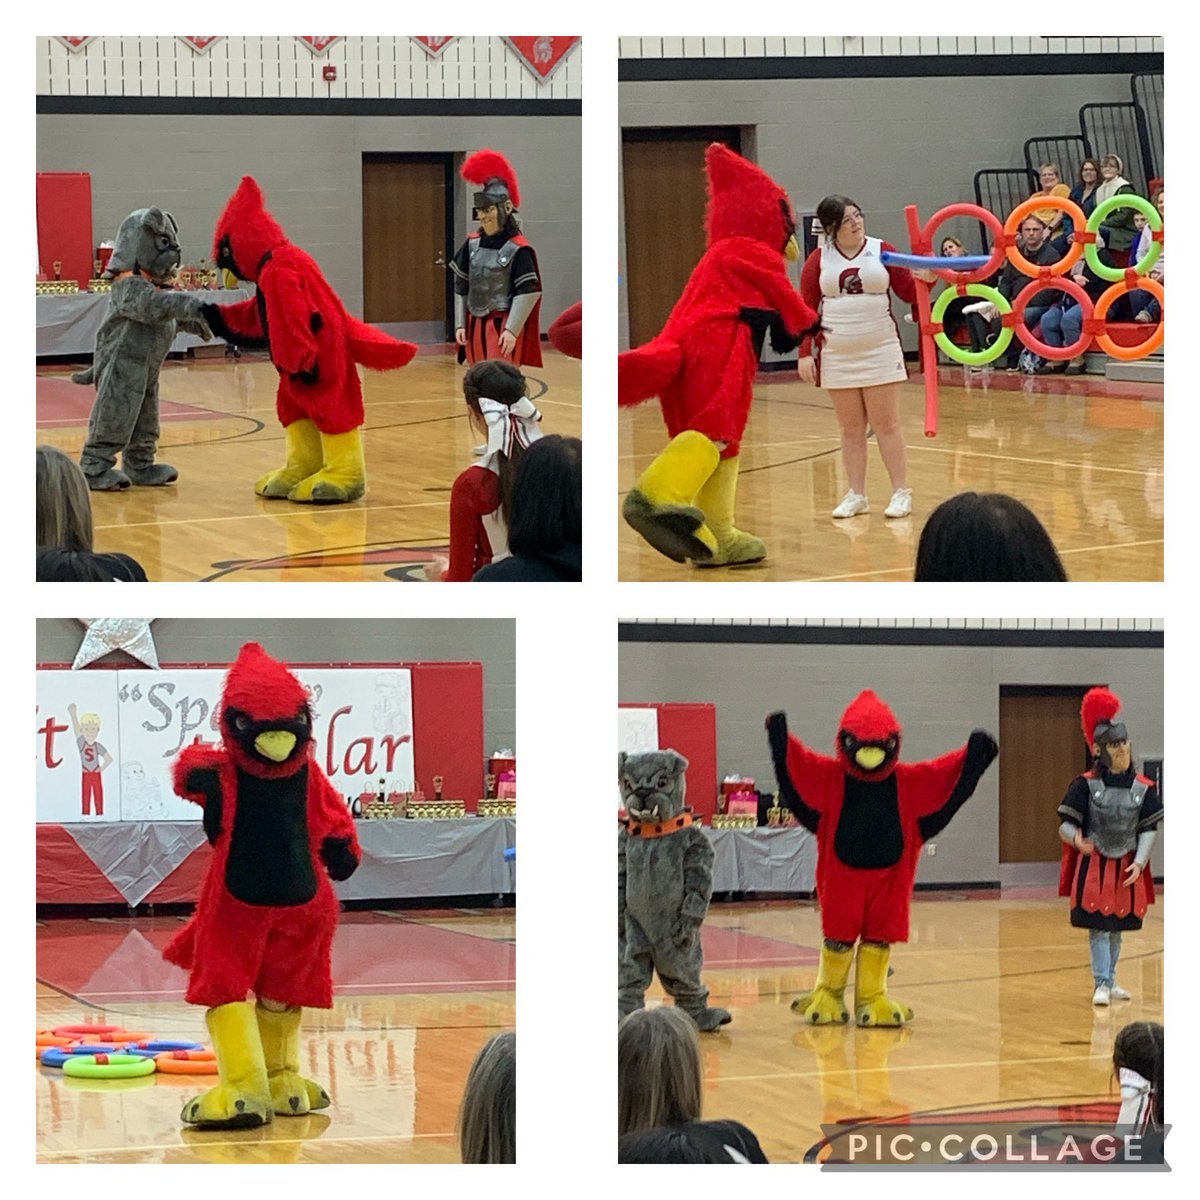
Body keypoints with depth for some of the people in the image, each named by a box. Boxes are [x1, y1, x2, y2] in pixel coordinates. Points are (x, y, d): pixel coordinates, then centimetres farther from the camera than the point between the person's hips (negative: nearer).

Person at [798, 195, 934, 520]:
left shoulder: (882, 251, 0)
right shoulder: (819, 260, 1)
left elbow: (909, 293, -1)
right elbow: (806, 308, 2)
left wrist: (926, 280, -22)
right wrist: (805, 353, -4)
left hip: (880, 351, -1)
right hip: (837, 355, 1)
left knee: (886, 424, 0)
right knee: (850, 428, 8)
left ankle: (901, 493, 4)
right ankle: (856, 495, 14)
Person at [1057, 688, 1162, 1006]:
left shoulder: (1144, 788, -1)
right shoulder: (1085, 785, -9)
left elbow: (1149, 829, 2)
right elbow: (1066, 824, -9)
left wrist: (1139, 863, -10)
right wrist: (1076, 840, -31)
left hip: (1126, 868, 4)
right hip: (1093, 864, -4)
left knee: (1117, 927, 13)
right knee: (1098, 926, -9)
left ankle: (1109, 982, 25)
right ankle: (1101, 985, -6)